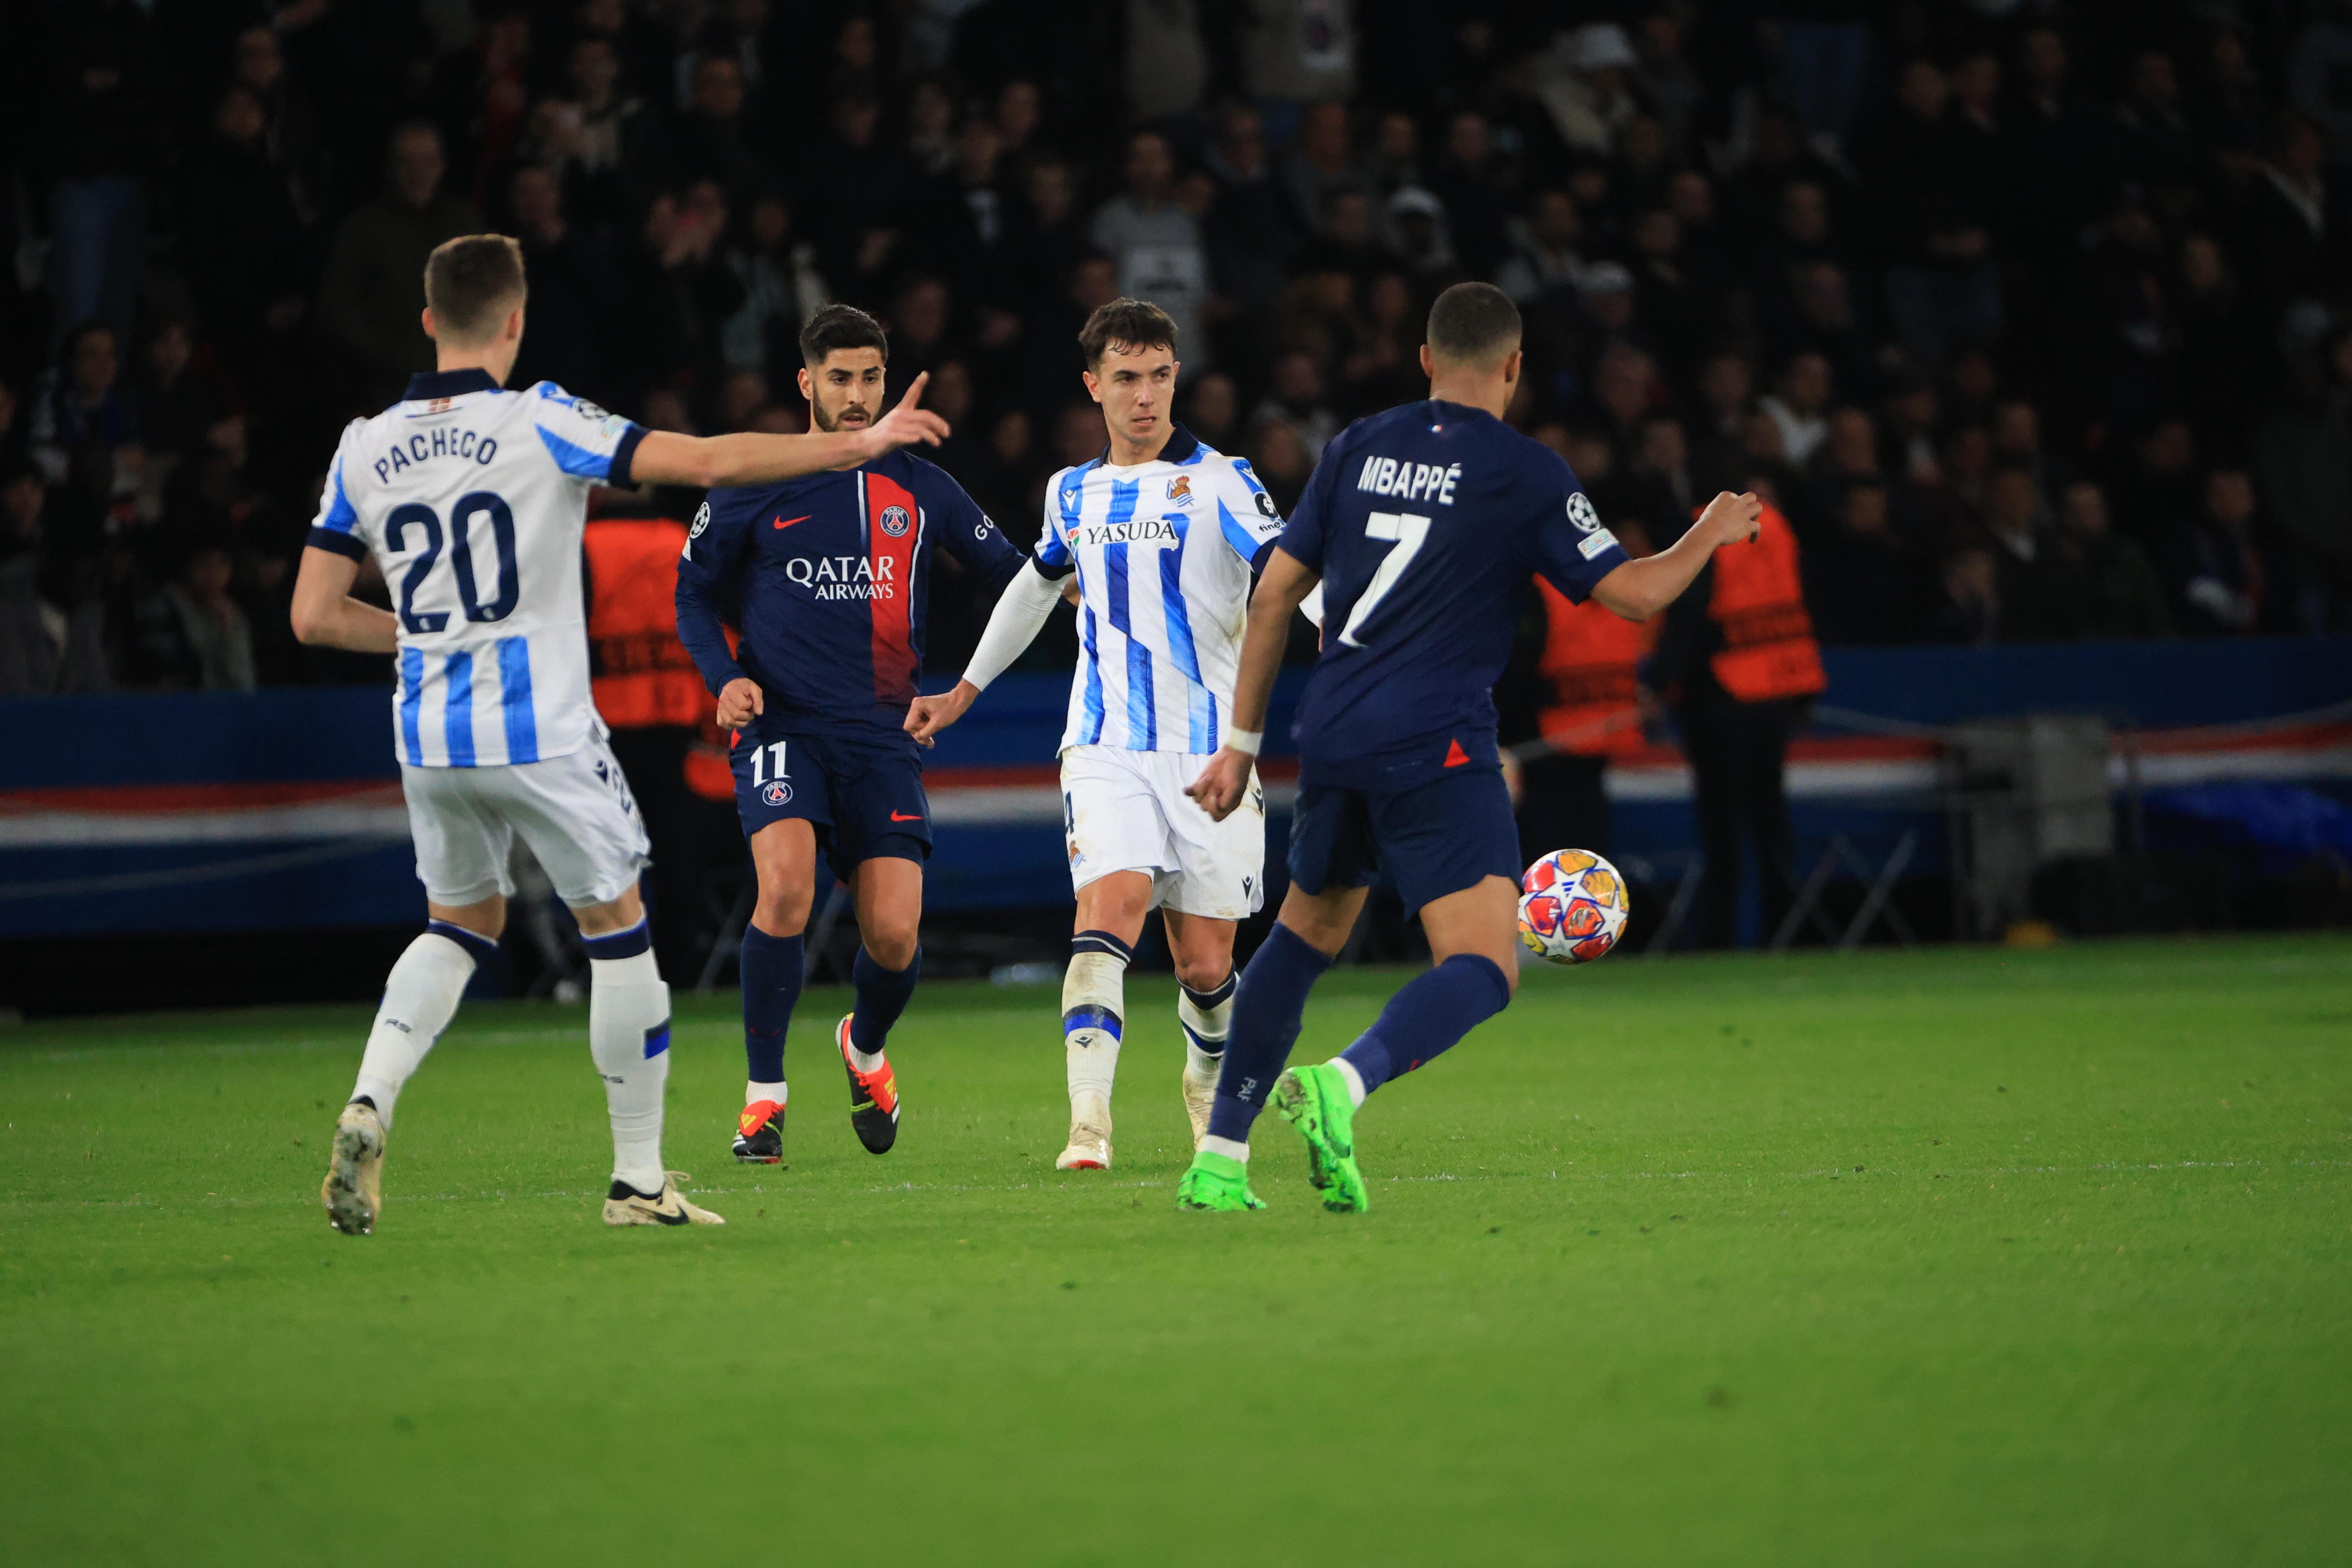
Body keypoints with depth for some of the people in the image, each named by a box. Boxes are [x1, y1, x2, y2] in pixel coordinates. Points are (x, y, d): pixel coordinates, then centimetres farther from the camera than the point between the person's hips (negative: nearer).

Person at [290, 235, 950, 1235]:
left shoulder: (363, 449, 2)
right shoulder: (539, 424, -10)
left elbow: (315, 615, 4)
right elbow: (707, 464, -13)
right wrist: (861, 442, -5)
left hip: (429, 739, 4)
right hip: (541, 732, -4)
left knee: (461, 923, 23)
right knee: (617, 928, 11)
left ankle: (367, 1105, -1)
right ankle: (639, 1177, 14)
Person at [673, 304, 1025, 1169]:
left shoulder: (920, 491, 9)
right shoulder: (755, 486, 4)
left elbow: (1010, 574, 15)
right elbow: (696, 594, 12)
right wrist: (725, 677, -5)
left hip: (881, 733, 2)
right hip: (780, 722, -2)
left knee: (894, 934, -7)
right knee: (786, 886, -26)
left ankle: (866, 1048, 30)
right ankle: (763, 1095, -10)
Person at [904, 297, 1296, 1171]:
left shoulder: (1218, 482, -2)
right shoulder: (1074, 494, 13)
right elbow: (1037, 584, 33)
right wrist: (965, 692, 40)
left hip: (1209, 752, -2)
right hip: (1106, 748, 2)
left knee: (1204, 964, 2)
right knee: (1109, 910, -22)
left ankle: (1210, 1083, 35)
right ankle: (1088, 1124, -30)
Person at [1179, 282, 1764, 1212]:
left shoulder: (1359, 448, 12)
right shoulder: (1524, 473, -3)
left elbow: (1275, 594, 13)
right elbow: (1633, 592, 0)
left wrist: (1242, 742, 19)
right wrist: (1712, 534, 20)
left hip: (1332, 737, 6)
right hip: (1435, 750, -6)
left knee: (1307, 933, 25)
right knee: (1484, 969, -8)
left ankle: (1218, 1159, 21)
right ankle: (1344, 1084, -36)